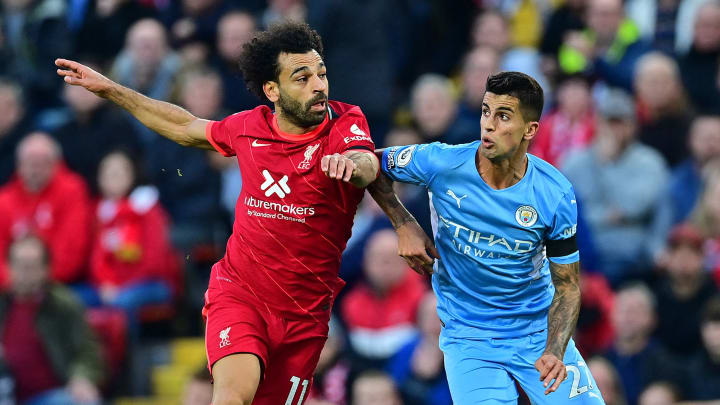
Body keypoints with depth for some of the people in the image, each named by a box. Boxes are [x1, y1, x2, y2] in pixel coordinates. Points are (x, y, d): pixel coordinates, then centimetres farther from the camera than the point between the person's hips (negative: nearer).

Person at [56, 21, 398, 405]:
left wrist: (350, 163, -57)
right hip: (238, 292, 0)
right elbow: (188, 129, 22)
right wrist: (111, 90, 23)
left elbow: (367, 166, -31)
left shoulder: (345, 121, -8)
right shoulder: (250, 127, 1)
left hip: (304, 312, 0)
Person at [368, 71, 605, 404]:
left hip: (540, 331, 1)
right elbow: (374, 166, 5)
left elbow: (568, 284, -6)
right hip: (467, 336, -1)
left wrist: (554, 352, -21)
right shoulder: (441, 164, -14)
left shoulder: (556, 195, -12)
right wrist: (404, 226, -6)